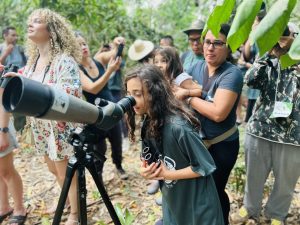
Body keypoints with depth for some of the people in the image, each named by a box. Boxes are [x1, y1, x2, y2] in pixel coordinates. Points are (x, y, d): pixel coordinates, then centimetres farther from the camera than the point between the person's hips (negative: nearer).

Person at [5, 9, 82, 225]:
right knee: (54, 170, 25)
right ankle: (67, 201, 49)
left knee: (67, 174, 8)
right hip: (41, 128, 8)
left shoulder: (64, 59, -19)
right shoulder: (32, 60, 6)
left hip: (61, 129, -8)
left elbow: (70, 96, -30)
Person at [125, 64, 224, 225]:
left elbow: (205, 166, -24)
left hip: (197, 202, -7)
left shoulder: (178, 126, -30)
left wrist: (168, 174, -20)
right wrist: (145, 170, -11)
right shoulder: (149, 124, -5)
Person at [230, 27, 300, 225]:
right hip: (259, 129, 2)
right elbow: (250, 80, -13)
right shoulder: (268, 60, 5)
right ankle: (250, 209, 41)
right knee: (254, 175, 17)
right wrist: (271, 54, -13)